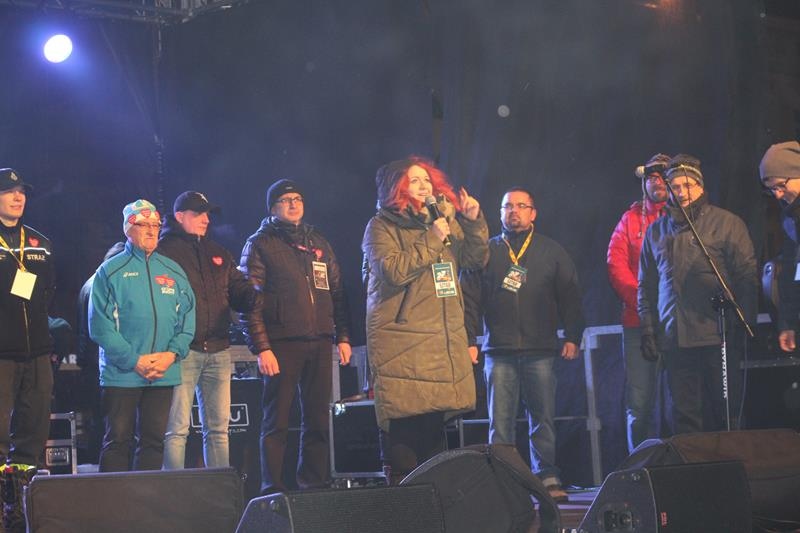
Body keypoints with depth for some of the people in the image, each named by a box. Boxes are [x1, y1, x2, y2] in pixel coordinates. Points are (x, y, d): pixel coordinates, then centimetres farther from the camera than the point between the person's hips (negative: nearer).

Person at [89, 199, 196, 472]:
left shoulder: (173, 271, 12)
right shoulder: (111, 271, -1)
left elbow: (187, 319, 9)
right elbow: (100, 325, -8)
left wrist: (172, 353, -8)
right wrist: (134, 360, -14)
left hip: (164, 375, 4)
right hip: (121, 374, -4)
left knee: (153, 440, 7)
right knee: (118, 440, -1)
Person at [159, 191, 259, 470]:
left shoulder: (217, 254, 21)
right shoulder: (163, 251, -1)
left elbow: (237, 288, 20)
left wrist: (254, 297, -5)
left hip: (218, 350, 7)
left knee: (218, 428, 9)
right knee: (177, 429, -5)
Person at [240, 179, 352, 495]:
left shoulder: (318, 243, 17)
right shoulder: (259, 244, 1)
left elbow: (337, 292, 17)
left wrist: (343, 337, 8)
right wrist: (261, 348, -14)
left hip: (320, 343, 5)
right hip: (282, 344, -5)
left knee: (318, 419, 8)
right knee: (277, 421, -2)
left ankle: (314, 482, 16)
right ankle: (272, 488, 3)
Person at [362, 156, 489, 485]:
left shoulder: (445, 221, 17)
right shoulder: (381, 227, -2)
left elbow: (476, 261, 13)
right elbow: (393, 271, -17)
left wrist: (474, 223, -2)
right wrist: (432, 240, -13)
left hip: (445, 339, 6)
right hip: (402, 342, -6)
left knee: (435, 422, 8)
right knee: (406, 424, -9)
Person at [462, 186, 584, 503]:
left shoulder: (551, 252, 12)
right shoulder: (486, 252, 11)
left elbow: (570, 296, 10)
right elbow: (470, 298, 7)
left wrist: (572, 337, 1)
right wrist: (468, 341, -1)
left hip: (540, 350, 0)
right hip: (499, 351, 0)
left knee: (543, 418, 0)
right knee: (500, 421, -2)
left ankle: (547, 478, 4)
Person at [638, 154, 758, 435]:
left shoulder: (726, 223, 2)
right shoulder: (656, 231, 14)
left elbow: (748, 277, -1)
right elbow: (646, 286, 16)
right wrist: (648, 331, 8)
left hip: (719, 336, -3)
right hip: (675, 338, 3)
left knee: (726, 410, 1)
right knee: (684, 415, 4)